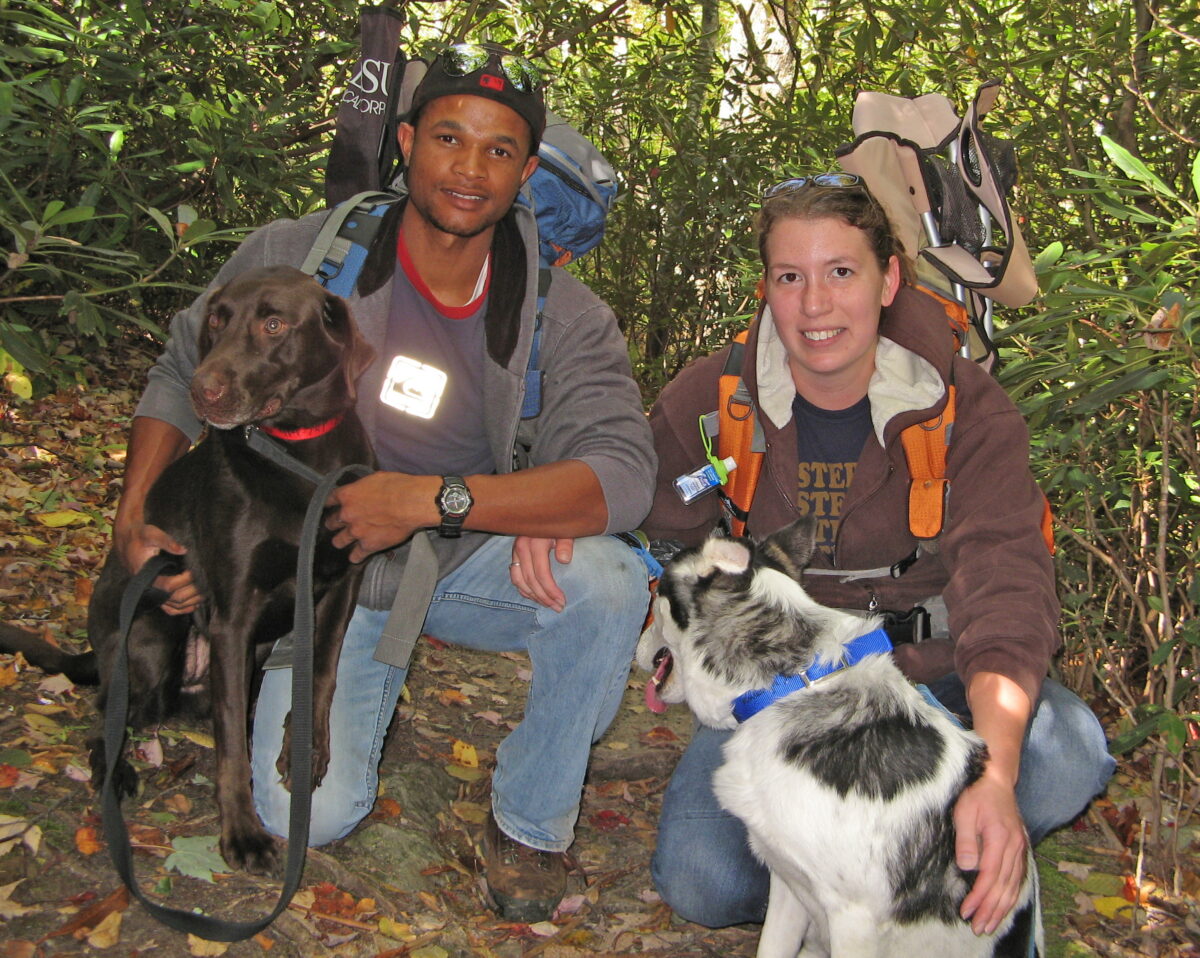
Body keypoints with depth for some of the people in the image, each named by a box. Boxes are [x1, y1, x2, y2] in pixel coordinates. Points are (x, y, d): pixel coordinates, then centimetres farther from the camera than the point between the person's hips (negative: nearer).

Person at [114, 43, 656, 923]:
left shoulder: (565, 315, -14)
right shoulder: (298, 257, -12)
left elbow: (624, 474, -29)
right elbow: (185, 375, 3)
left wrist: (433, 498, -37)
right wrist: (134, 516, -10)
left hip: (471, 561, 1)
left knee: (608, 581, -31)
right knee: (310, 817, -16)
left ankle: (531, 823, -4)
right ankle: (377, 670, 20)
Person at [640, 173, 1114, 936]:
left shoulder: (968, 409, -12)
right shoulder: (706, 402, -6)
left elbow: (1004, 585, -25)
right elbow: (661, 540, 10)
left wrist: (994, 774, -41)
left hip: (928, 676, 0)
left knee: (1066, 760, -31)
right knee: (703, 882, -24)